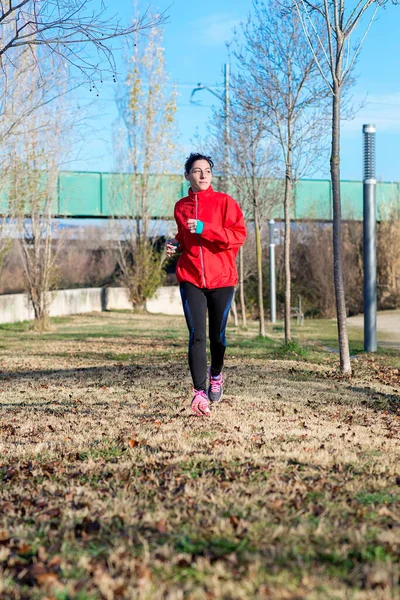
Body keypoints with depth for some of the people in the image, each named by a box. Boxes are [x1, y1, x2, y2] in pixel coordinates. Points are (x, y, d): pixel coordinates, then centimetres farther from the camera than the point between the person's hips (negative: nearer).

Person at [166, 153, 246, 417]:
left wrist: (205, 228, -19)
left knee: (217, 335, 9)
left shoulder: (224, 202, -1)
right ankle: (200, 393, -11)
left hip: (221, 278, -1)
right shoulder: (181, 206, 12)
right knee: (196, 336, -10)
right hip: (190, 278, 2)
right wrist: (176, 244, 5)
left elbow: (239, 235, -11)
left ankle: (216, 375, 38)